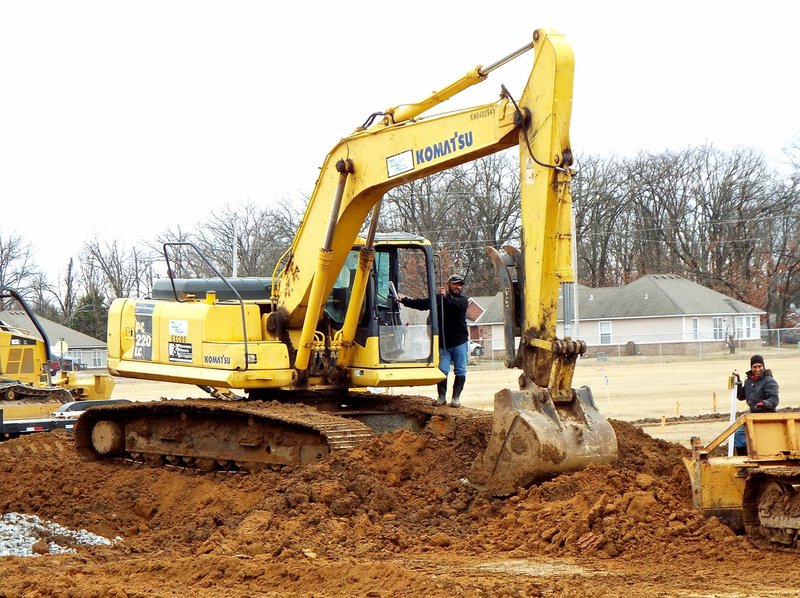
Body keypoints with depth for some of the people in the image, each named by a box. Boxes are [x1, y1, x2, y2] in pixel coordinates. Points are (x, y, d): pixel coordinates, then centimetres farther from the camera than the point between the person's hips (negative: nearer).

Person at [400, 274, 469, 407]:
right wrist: (403, 300, 7)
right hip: (443, 342, 1)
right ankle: (441, 397, 8)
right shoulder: (438, 298, 8)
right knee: (442, 370, -3)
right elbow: (421, 304, 10)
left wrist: (446, 297, -34)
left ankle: (456, 397, 7)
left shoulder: (463, 299, 2)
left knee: (460, 371, 0)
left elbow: (460, 305, -21)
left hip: (459, 342, -1)